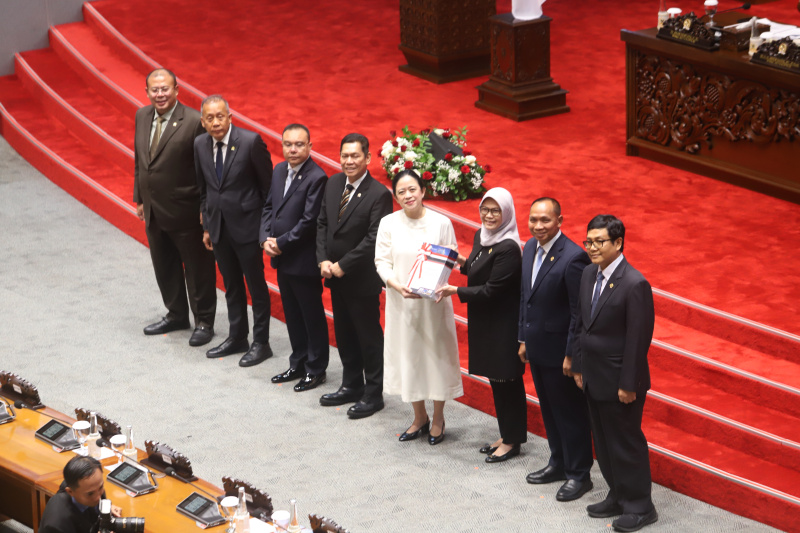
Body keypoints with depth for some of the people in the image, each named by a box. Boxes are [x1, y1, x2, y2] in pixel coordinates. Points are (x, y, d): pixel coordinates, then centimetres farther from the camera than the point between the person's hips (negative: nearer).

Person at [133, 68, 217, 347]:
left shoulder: (193, 121, -18)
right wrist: (140, 198, 15)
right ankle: (176, 314, 38)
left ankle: (204, 321, 21)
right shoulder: (142, 116, 4)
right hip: (154, 210, 7)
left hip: (184, 211, -7)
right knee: (164, 267, 20)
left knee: (197, 268, 7)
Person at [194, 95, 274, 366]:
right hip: (218, 227, 5)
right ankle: (237, 338, 30)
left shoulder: (250, 141, -16)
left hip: (246, 225, -5)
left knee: (256, 286, 4)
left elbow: (267, 184, -9)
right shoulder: (200, 144, 1)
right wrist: (206, 226, 12)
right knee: (231, 285, 17)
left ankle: (261, 343, 14)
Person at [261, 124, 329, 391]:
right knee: (293, 315, 18)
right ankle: (298, 364, 30)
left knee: (312, 316, 5)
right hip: (281, 259, 8)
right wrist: (266, 239, -2)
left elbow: (309, 222, -20)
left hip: (304, 261, -8)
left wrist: (281, 243, -15)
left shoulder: (316, 178, -17)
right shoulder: (279, 171, 8)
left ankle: (316, 370, 16)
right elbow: (269, 207, 13)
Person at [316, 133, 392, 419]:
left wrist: (343, 265, -17)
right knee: (344, 334, 18)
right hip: (336, 276, 7)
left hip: (362, 278, -7)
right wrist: (323, 260, -4)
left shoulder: (379, 194, -18)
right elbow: (322, 223, 8)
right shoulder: (333, 183, 4)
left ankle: (373, 395, 14)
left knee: (369, 337, 3)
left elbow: (374, 239, -19)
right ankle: (352, 386, 32)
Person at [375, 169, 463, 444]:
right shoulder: (388, 223, 0)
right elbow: (382, 261, -1)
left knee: (436, 354, 4)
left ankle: (438, 419, 20)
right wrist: (397, 285, -18)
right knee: (408, 355, 9)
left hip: (433, 300, -2)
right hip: (401, 302, 2)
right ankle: (420, 418, 25)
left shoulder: (441, 223, -5)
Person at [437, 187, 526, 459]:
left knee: (507, 380, 1)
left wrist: (456, 291, -17)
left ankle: (512, 441, 11)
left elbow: (491, 290, -21)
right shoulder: (481, 236, 6)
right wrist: (462, 263, 0)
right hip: (484, 322, 9)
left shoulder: (508, 248, -21)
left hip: (503, 324, -9)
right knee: (495, 378, 16)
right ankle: (506, 435, 27)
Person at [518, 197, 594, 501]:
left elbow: (579, 313, -21)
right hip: (537, 349, 8)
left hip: (559, 350, -8)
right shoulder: (530, 249, 4)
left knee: (571, 413, 4)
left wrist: (571, 355, -19)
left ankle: (579, 474, 16)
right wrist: (524, 339, 15)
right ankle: (558, 463, 35)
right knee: (549, 409, 20)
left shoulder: (573, 257, -23)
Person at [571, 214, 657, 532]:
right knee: (603, 442, 18)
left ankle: (639, 507, 16)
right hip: (594, 378, 8)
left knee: (626, 444, 3)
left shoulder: (634, 285, -21)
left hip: (619, 382, -8)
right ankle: (618, 497, 32)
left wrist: (628, 385, -18)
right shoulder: (589, 274, 4)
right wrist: (578, 366, 12)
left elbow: (638, 339, -19)